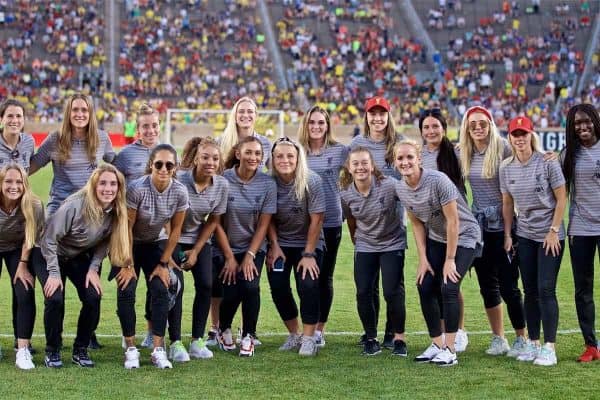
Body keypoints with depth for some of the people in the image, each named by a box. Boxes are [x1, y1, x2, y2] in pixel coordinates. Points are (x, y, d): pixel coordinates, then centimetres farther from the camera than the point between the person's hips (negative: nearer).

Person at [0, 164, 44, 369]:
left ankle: (23, 349, -10)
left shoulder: (34, 206, -30)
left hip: (17, 250, 0)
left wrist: (23, 265, -8)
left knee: (25, 296, -14)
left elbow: (30, 238, -15)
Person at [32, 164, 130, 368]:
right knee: (55, 299, -21)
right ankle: (52, 351, 0)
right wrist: (54, 273, -23)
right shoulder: (75, 205, -32)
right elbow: (50, 238, -24)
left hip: (80, 257, 5)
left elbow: (104, 242, 0)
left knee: (93, 297, -14)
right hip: (50, 254, -5)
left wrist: (94, 268, -12)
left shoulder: (116, 211, -16)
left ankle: (80, 349, 5)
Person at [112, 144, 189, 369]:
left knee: (162, 289, -12)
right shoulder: (137, 189, -27)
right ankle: (131, 349, -7)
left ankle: (158, 350, -8)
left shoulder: (180, 192, -17)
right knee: (126, 291, -15)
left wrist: (163, 263, -5)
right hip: (131, 244, -2)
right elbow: (126, 227, -20)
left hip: (156, 244, 3)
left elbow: (175, 230, -5)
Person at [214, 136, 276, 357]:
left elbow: (263, 224, -4)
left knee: (250, 287, -21)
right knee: (231, 292, -14)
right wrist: (229, 257, -9)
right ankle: (224, 329, 19)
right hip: (225, 248, -1)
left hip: (254, 247, 1)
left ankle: (248, 336, 0)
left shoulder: (267, 183, -7)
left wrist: (250, 256, -11)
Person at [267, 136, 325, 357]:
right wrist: (274, 245, -7)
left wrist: (309, 254, -15)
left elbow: (316, 220, -16)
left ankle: (309, 338, -6)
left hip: (308, 243, -3)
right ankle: (293, 334, 15)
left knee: (308, 285, -18)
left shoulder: (312, 182, -18)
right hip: (280, 243, 3)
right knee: (278, 289, -5)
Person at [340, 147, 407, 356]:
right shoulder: (346, 195, -8)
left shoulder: (390, 186, -20)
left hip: (392, 244, -3)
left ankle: (399, 339, 7)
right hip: (364, 247, 3)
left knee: (392, 292, -10)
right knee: (363, 293, -3)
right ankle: (371, 339, 12)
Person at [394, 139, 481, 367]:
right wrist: (423, 259, -1)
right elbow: (417, 224, 5)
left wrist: (450, 260, -18)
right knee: (425, 287, -2)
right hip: (436, 239, 7)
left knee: (448, 287, -17)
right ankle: (437, 344, 13)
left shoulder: (438, 181, -26)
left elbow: (453, 221, -22)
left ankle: (450, 350, -9)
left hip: (463, 237, -6)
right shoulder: (401, 189, -6)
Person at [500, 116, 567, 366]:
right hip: (525, 235, 5)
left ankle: (549, 348, -5)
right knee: (530, 291, 8)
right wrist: (507, 235, 7)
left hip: (550, 235, -4)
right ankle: (533, 343, 16)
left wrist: (553, 231, -11)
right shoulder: (506, 168, 3)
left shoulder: (547, 163, -10)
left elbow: (561, 198, -8)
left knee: (546, 289, -9)